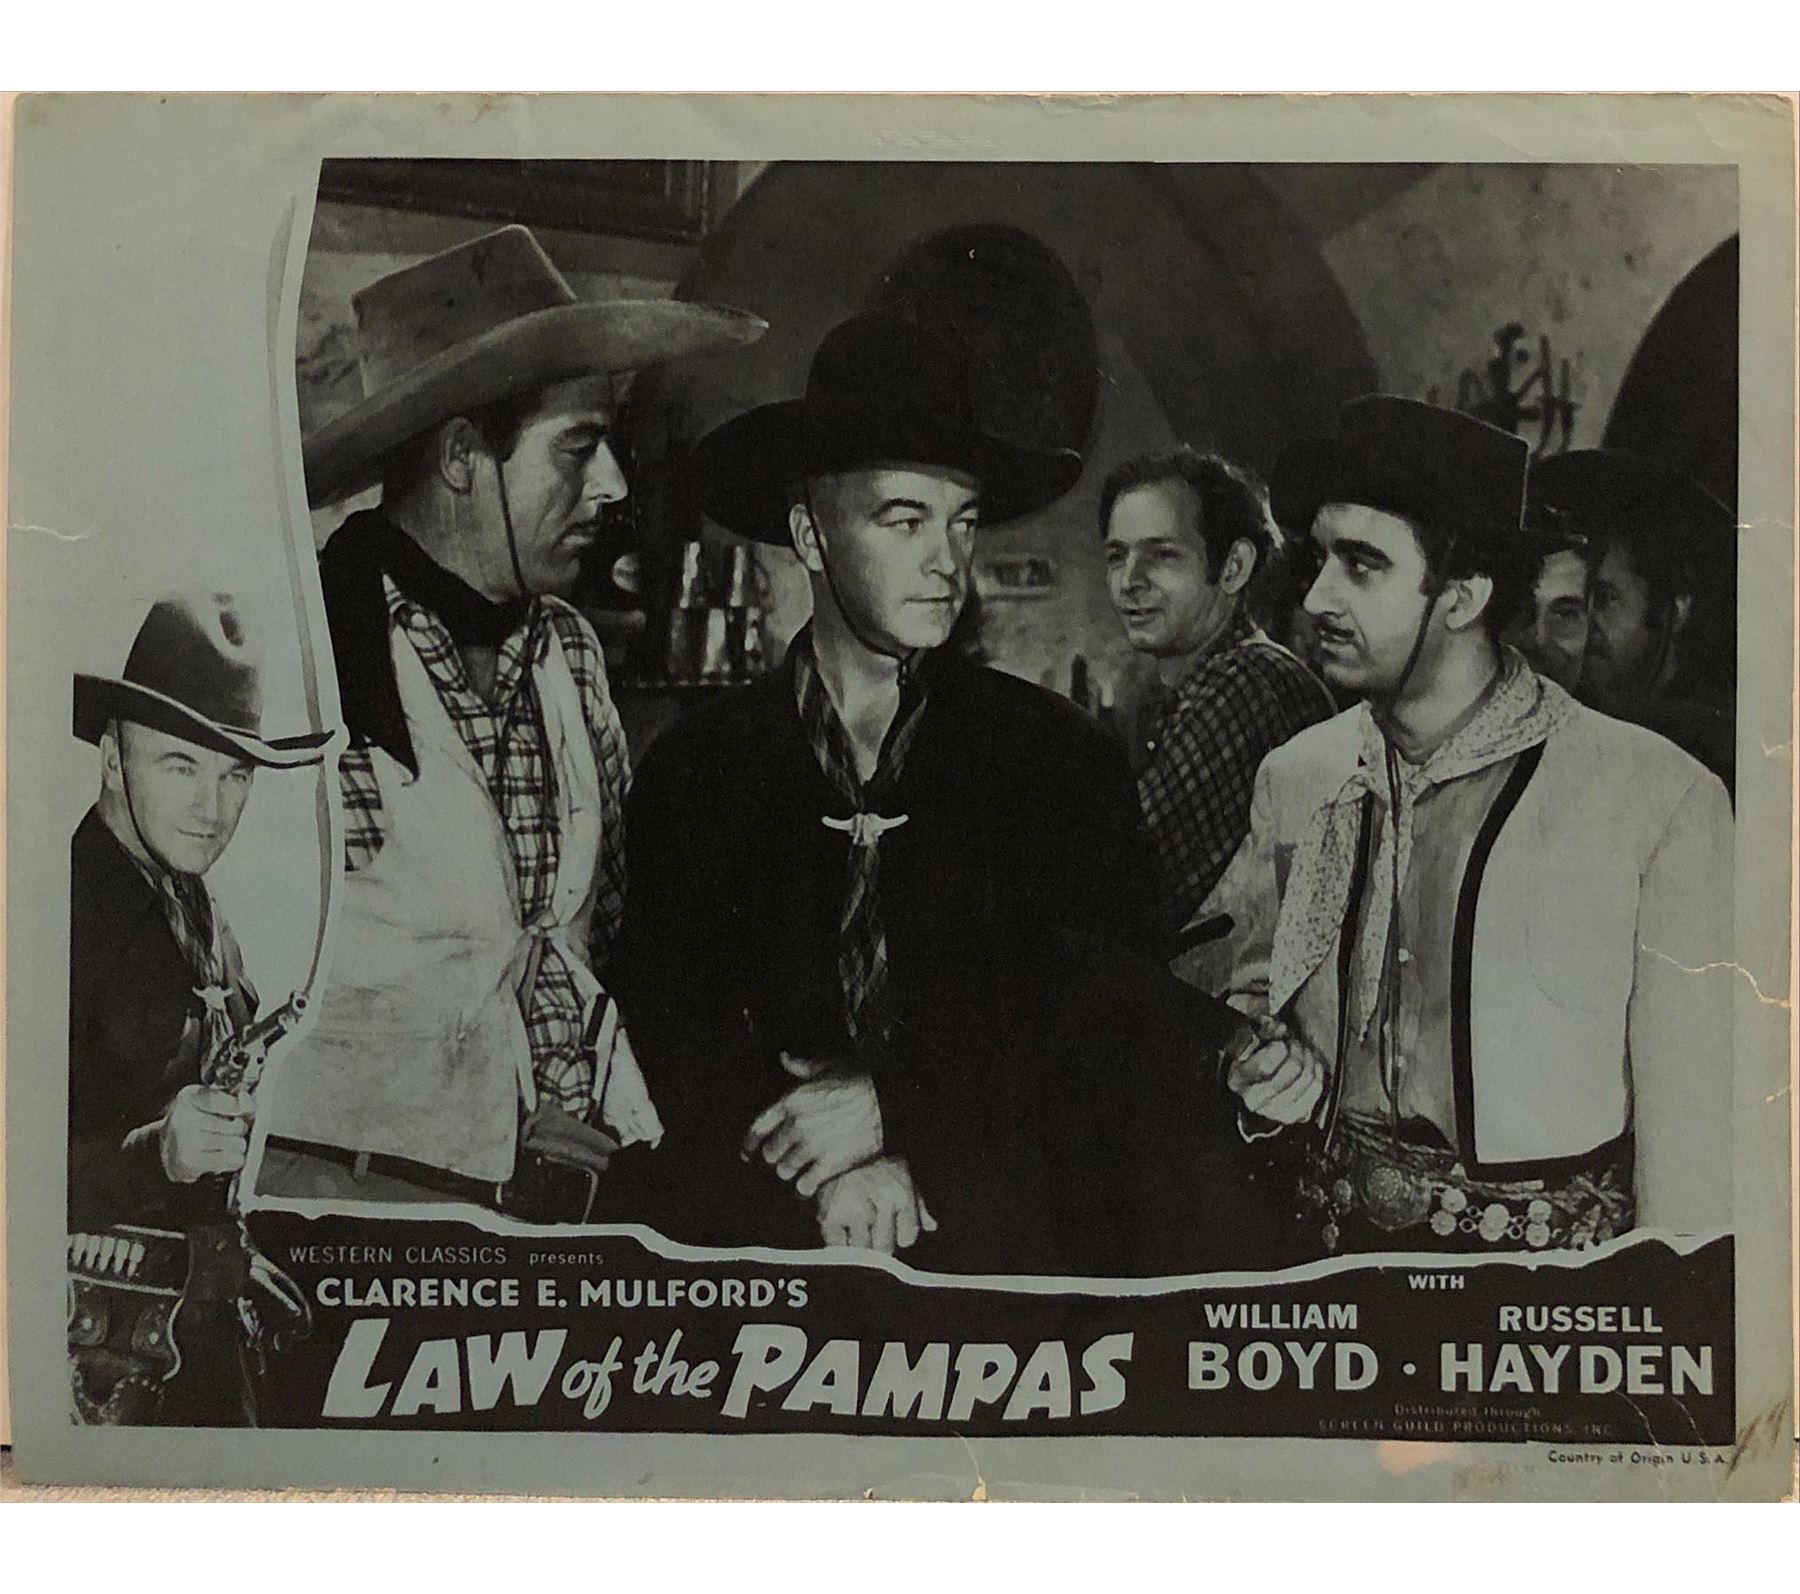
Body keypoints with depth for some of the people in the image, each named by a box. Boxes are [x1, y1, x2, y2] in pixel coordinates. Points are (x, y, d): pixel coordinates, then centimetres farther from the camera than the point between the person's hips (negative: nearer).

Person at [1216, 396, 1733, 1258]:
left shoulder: (1660, 799, -16)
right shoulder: (1292, 777, -1)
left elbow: (1689, 1128, -13)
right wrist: (1260, 1079, -8)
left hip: (1556, 1253, -3)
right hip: (1330, 1237, 4)